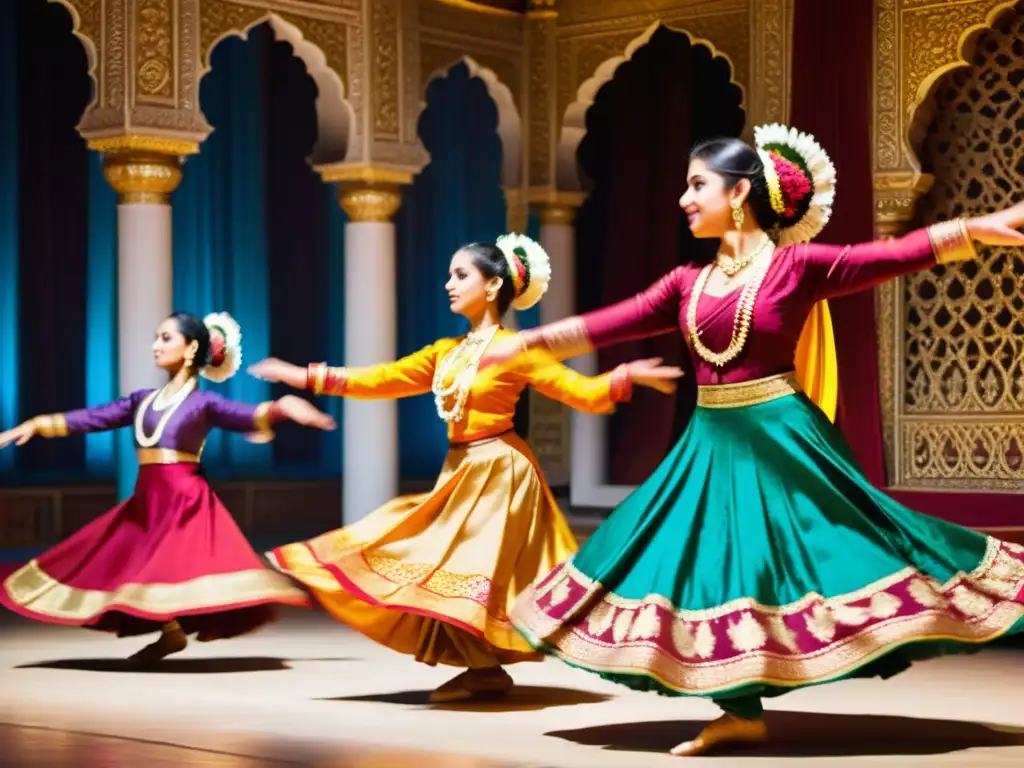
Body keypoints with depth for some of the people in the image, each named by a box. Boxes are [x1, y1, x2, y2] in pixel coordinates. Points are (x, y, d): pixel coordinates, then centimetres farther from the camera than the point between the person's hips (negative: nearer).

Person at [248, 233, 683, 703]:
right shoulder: (446, 351, 9)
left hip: (498, 472, -8)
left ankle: (488, 670, 5)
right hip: (460, 472, 8)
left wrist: (629, 376, -34)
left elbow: (584, 393, -14)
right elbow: (382, 380, 12)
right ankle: (484, 667, 16)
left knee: (467, 569, -7)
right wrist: (307, 378, 11)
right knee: (450, 569, 8)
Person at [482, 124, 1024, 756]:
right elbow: (609, 325, 9)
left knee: (800, 555, -5)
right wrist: (528, 343, 5)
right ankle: (743, 712, 17)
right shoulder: (688, 283, 9)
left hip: (781, 437, -6)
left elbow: (899, 255, -14)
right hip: (711, 445, 6)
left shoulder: (798, 265, -6)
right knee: (715, 569, 6)